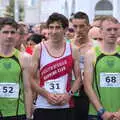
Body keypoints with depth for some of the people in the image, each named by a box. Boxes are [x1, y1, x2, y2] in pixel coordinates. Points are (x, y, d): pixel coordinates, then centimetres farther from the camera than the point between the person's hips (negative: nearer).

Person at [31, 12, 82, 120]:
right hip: (43, 106, -1)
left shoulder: (73, 50, 4)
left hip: (66, 106, 1)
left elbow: (78, 78, 6)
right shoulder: (39, 49, 0)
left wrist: (69, 94, -9)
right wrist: (47, 94, -12)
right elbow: (32, 78, -1)